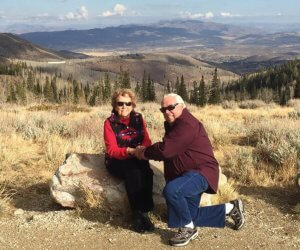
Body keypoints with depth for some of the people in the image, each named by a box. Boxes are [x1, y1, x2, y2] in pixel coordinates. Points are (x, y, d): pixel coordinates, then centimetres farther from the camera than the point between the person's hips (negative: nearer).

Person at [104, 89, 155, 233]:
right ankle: (138, 215, -23)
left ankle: (144, 212, -23)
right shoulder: (110, 123, -7)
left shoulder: (138, 119, 3)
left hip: (137, 158, 3)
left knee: (146, 173, -30)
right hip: (116, 161, -3)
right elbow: (112, 150, -13)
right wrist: (129, 151, -31)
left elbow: (147, 141, -1)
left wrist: (143, 149, -25)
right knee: (133, 173, -33)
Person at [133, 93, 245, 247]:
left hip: (200, 172, -11)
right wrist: (147, 151, -3)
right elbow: (168, 151, 14)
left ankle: (189, 229, -13)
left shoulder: (187, 124, -20)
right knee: (188, 215, 13)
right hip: (188, 174, 11)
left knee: (170, 190, -36)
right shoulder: (173, 124, 15)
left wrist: (144, 153, -12)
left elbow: (166, 150, -26)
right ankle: (230, 208, 27)